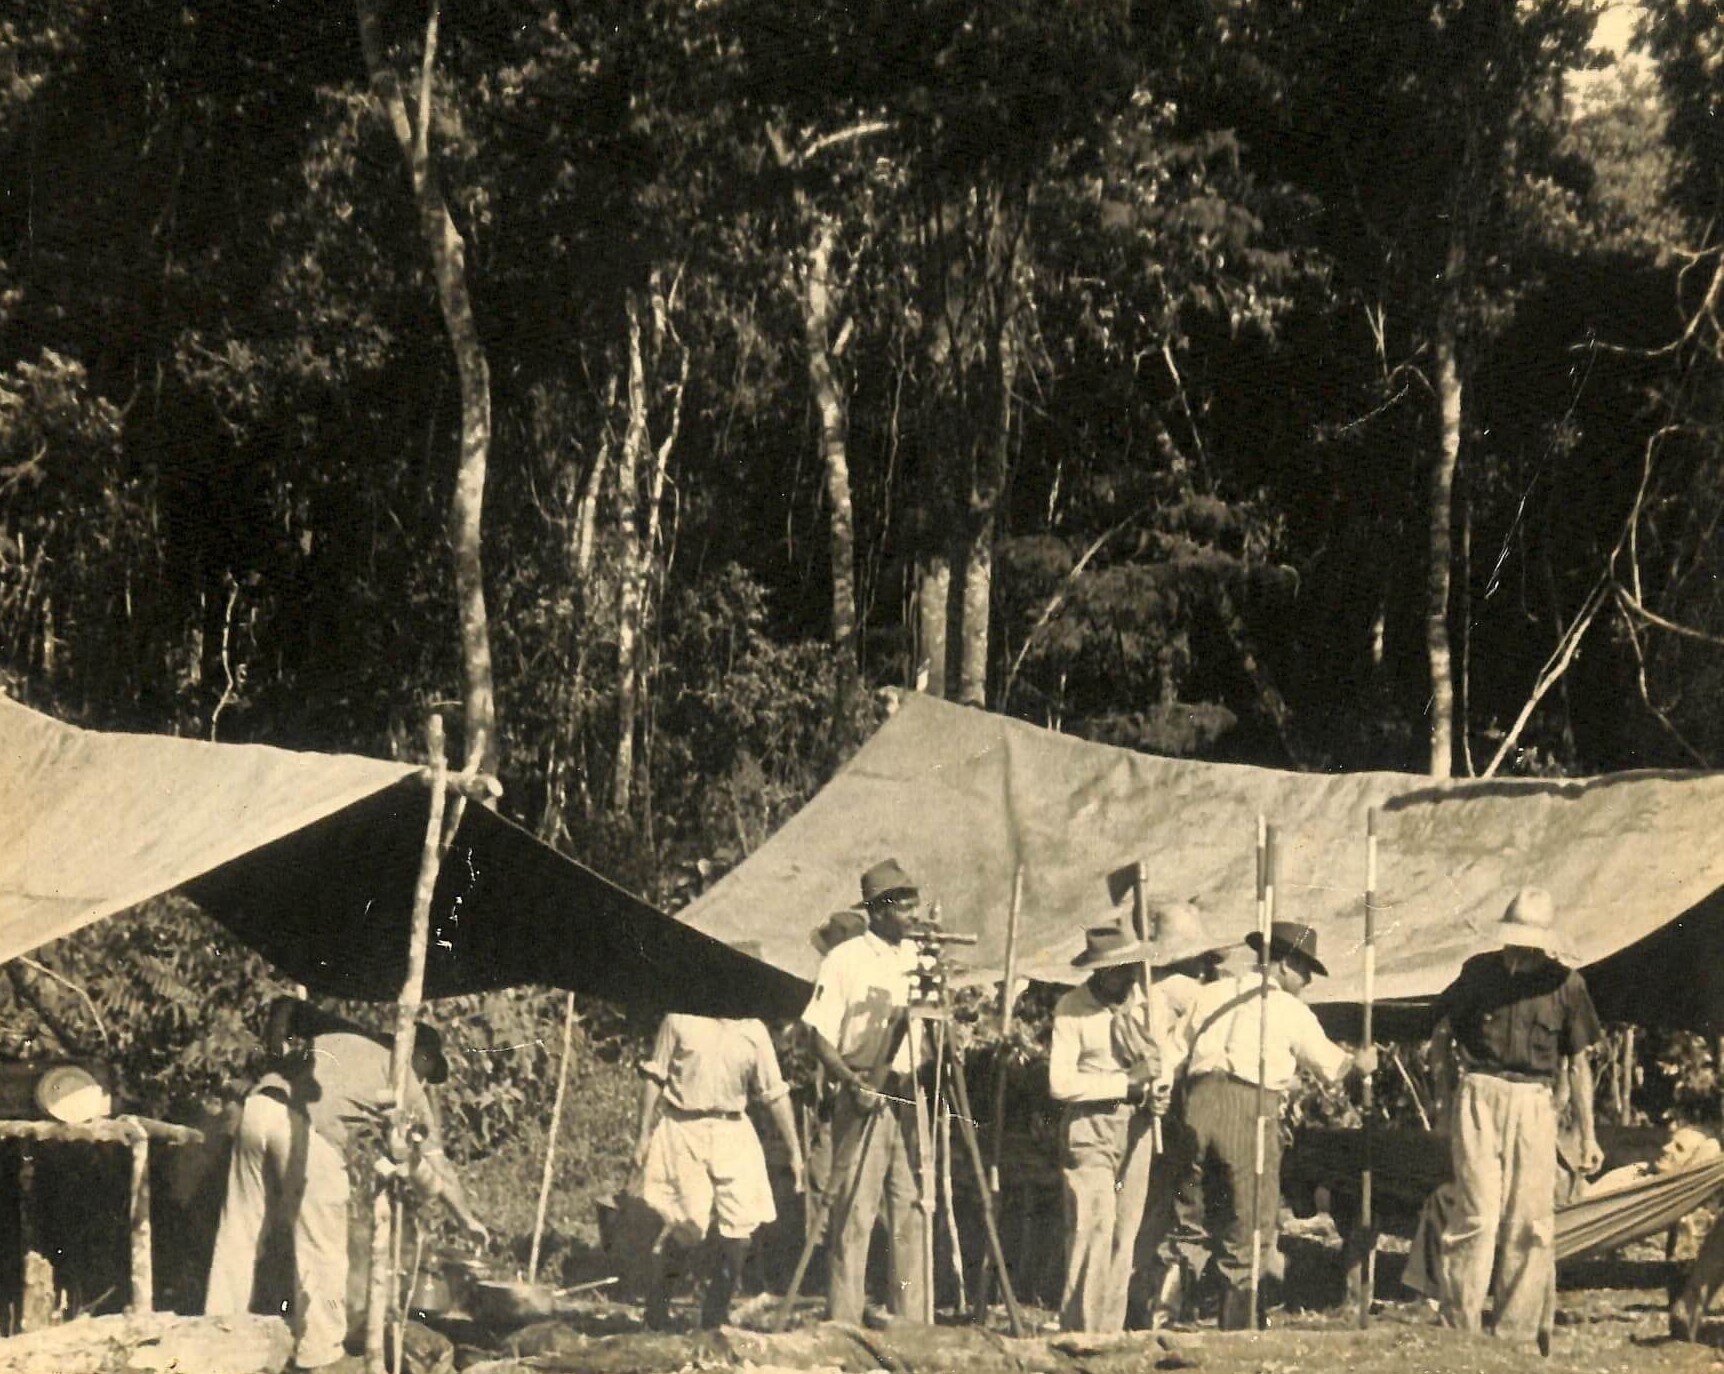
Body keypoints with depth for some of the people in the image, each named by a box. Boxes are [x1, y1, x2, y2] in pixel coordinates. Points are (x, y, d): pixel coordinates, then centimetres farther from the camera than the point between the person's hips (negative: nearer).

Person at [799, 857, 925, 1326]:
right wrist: (852, 1083, -17)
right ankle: (843, 1322, -3)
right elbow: (819, 1034, -4)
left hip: (910, 1099, 5)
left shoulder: (918, 958, 12)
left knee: (912, 1209, 4)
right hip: (863, 1100, -5)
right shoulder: (844, 961, -3)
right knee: (853, 1213, -7)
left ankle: (911, 1321, 8)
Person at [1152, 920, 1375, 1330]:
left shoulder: (1211, 993, 16)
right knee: (1251, 1223, 5)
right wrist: (1358, 1062, 34)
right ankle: (1235, 1328, 6)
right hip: (1250, 1109, -5)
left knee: (1192, 1218, 15)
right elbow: (1329, 1062, 15)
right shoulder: (1288, 1008, 4)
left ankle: (1163, 1312, 6)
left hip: (1200, 1100, 5)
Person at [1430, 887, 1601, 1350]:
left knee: (1531, 1222, 1)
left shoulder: (1565, 984, 3)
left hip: (1535, 1104, 1)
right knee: (1476, 1214, -7)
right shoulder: (1480, 971, 2)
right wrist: (1446, 1090, 4)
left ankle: (1519, 1330, 11)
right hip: (1479, 1097, -1)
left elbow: (1578, 1063, 9)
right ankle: (1459, 1325, 0)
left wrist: (1588, 1135, 9)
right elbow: (1443, 1033, 14)